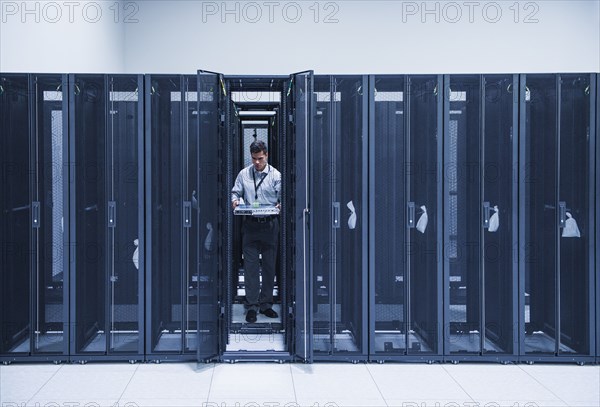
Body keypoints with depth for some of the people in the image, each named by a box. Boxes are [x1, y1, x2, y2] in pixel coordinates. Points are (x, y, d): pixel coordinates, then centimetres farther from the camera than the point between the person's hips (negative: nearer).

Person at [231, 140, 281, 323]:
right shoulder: (243, 174, 6)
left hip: (270, 224, -1)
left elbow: (283, 197, -1)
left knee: (269, 265, 6)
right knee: (250, 265, -2)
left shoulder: (276, 175, 1)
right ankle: (252, 305, 3)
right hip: (250, 224, 1)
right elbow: (235, 192, 12)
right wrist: (235, 201, -10)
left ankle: (266, 304, 17)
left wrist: (280, 205, -22)